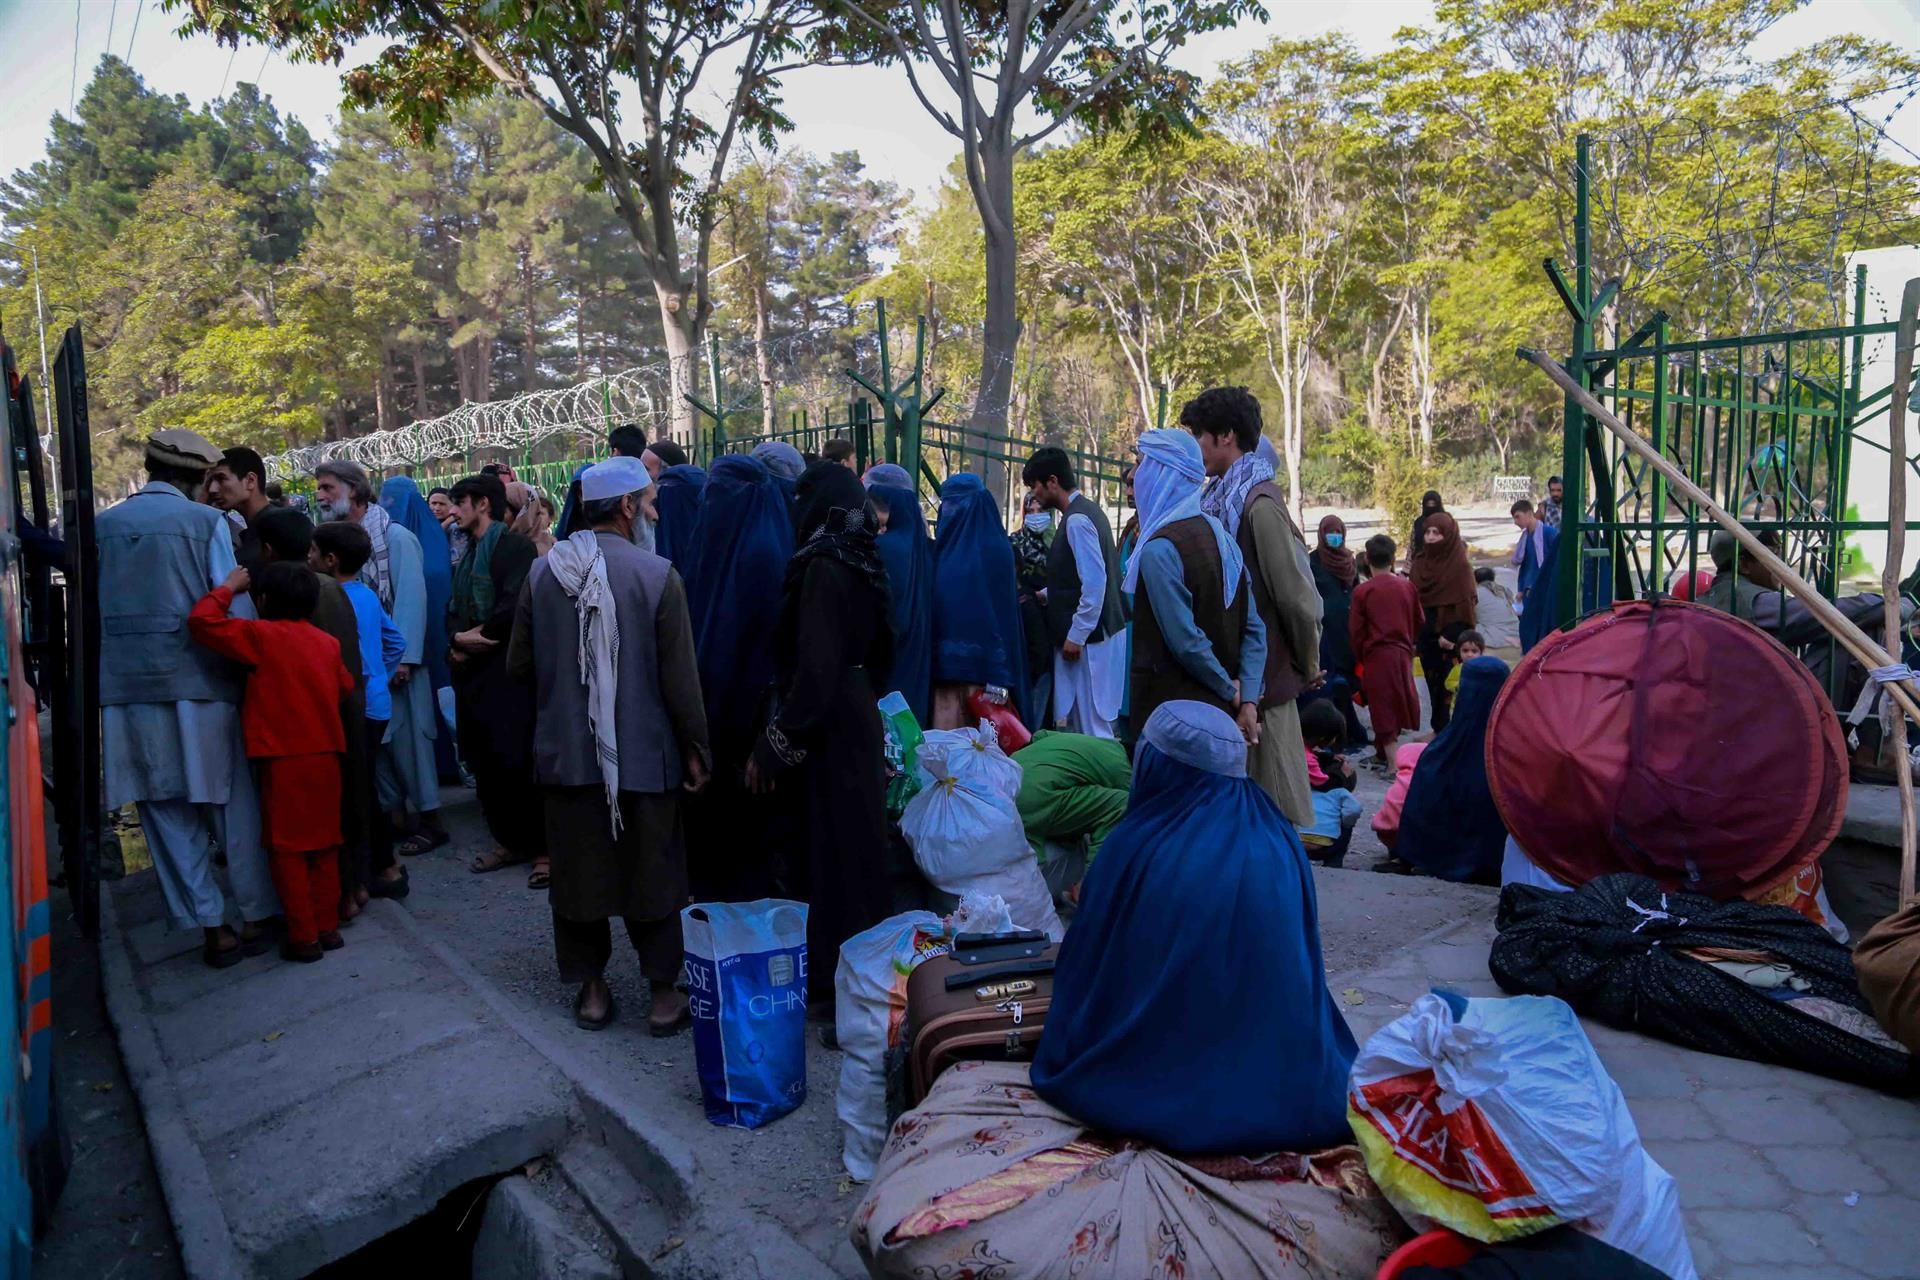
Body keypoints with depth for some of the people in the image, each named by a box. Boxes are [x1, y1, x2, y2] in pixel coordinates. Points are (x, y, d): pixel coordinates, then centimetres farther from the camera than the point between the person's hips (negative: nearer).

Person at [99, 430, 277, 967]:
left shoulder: (102, 526, 6)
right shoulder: (205, 522, -5)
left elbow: (90, 608, 10)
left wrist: (110, 671, 18)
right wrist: (247, 668, 3)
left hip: (126, 689, 3)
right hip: (199, 681, -3)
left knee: (167, 816, 10)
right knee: (233, 807, 9)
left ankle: (210, 928, 15)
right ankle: (257, 917, 16)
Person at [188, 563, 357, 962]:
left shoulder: (262, 636, -8)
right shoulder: (328, 642, 9)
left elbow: (202, 621, -10)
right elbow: (345, 688, 17)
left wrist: (228, 587, 3)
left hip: (285, 758, -5)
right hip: (326, 755, 6)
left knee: (288, 848, 2)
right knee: (323, 844, 13)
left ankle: (304, 937, 4)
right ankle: (328, 926, 17)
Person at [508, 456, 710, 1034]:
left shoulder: (542, 571, -5)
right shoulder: (656, 574, -15)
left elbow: (519, 665, 3)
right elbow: (680, 677, -13)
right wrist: (695, 748, -2)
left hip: (565, 751, 3)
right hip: (644, 754, -3)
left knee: (579, 871, 16)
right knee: (653, 873, 11)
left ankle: (591, 987, 28)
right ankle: (663, 993, 19)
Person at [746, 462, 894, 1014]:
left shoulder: (823, 568, -18)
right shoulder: (862, 564, 8)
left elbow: (814, 671, -23)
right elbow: (881, 651, 17)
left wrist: (772, 747, -18)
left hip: (827, 729, -9)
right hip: (860, 718, 9)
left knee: (827, 849, 1)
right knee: (855, 844, 17)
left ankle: (833, 983, 12)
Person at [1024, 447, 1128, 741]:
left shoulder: (1077, 519, -17)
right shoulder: (1086, 511, 13)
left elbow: (1095, 582, -23)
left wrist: (1076, 635, -19)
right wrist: (1043, 595, 17)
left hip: (1088, 637, -10)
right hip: (1092, 633, 10)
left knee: (1090, 727, -4)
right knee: (1078, 721, 16)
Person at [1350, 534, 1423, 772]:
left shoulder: (1362, 591, -9)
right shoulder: (1407, 587, 2)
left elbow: (1356, 630, -5)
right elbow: (1418, 622, 12)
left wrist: (1359, 659, 8)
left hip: (1376, 656, -4)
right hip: (1403, 653, 4)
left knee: (1383, 707, 1)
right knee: (1397, 704, 16)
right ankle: (1383, 753, 27)